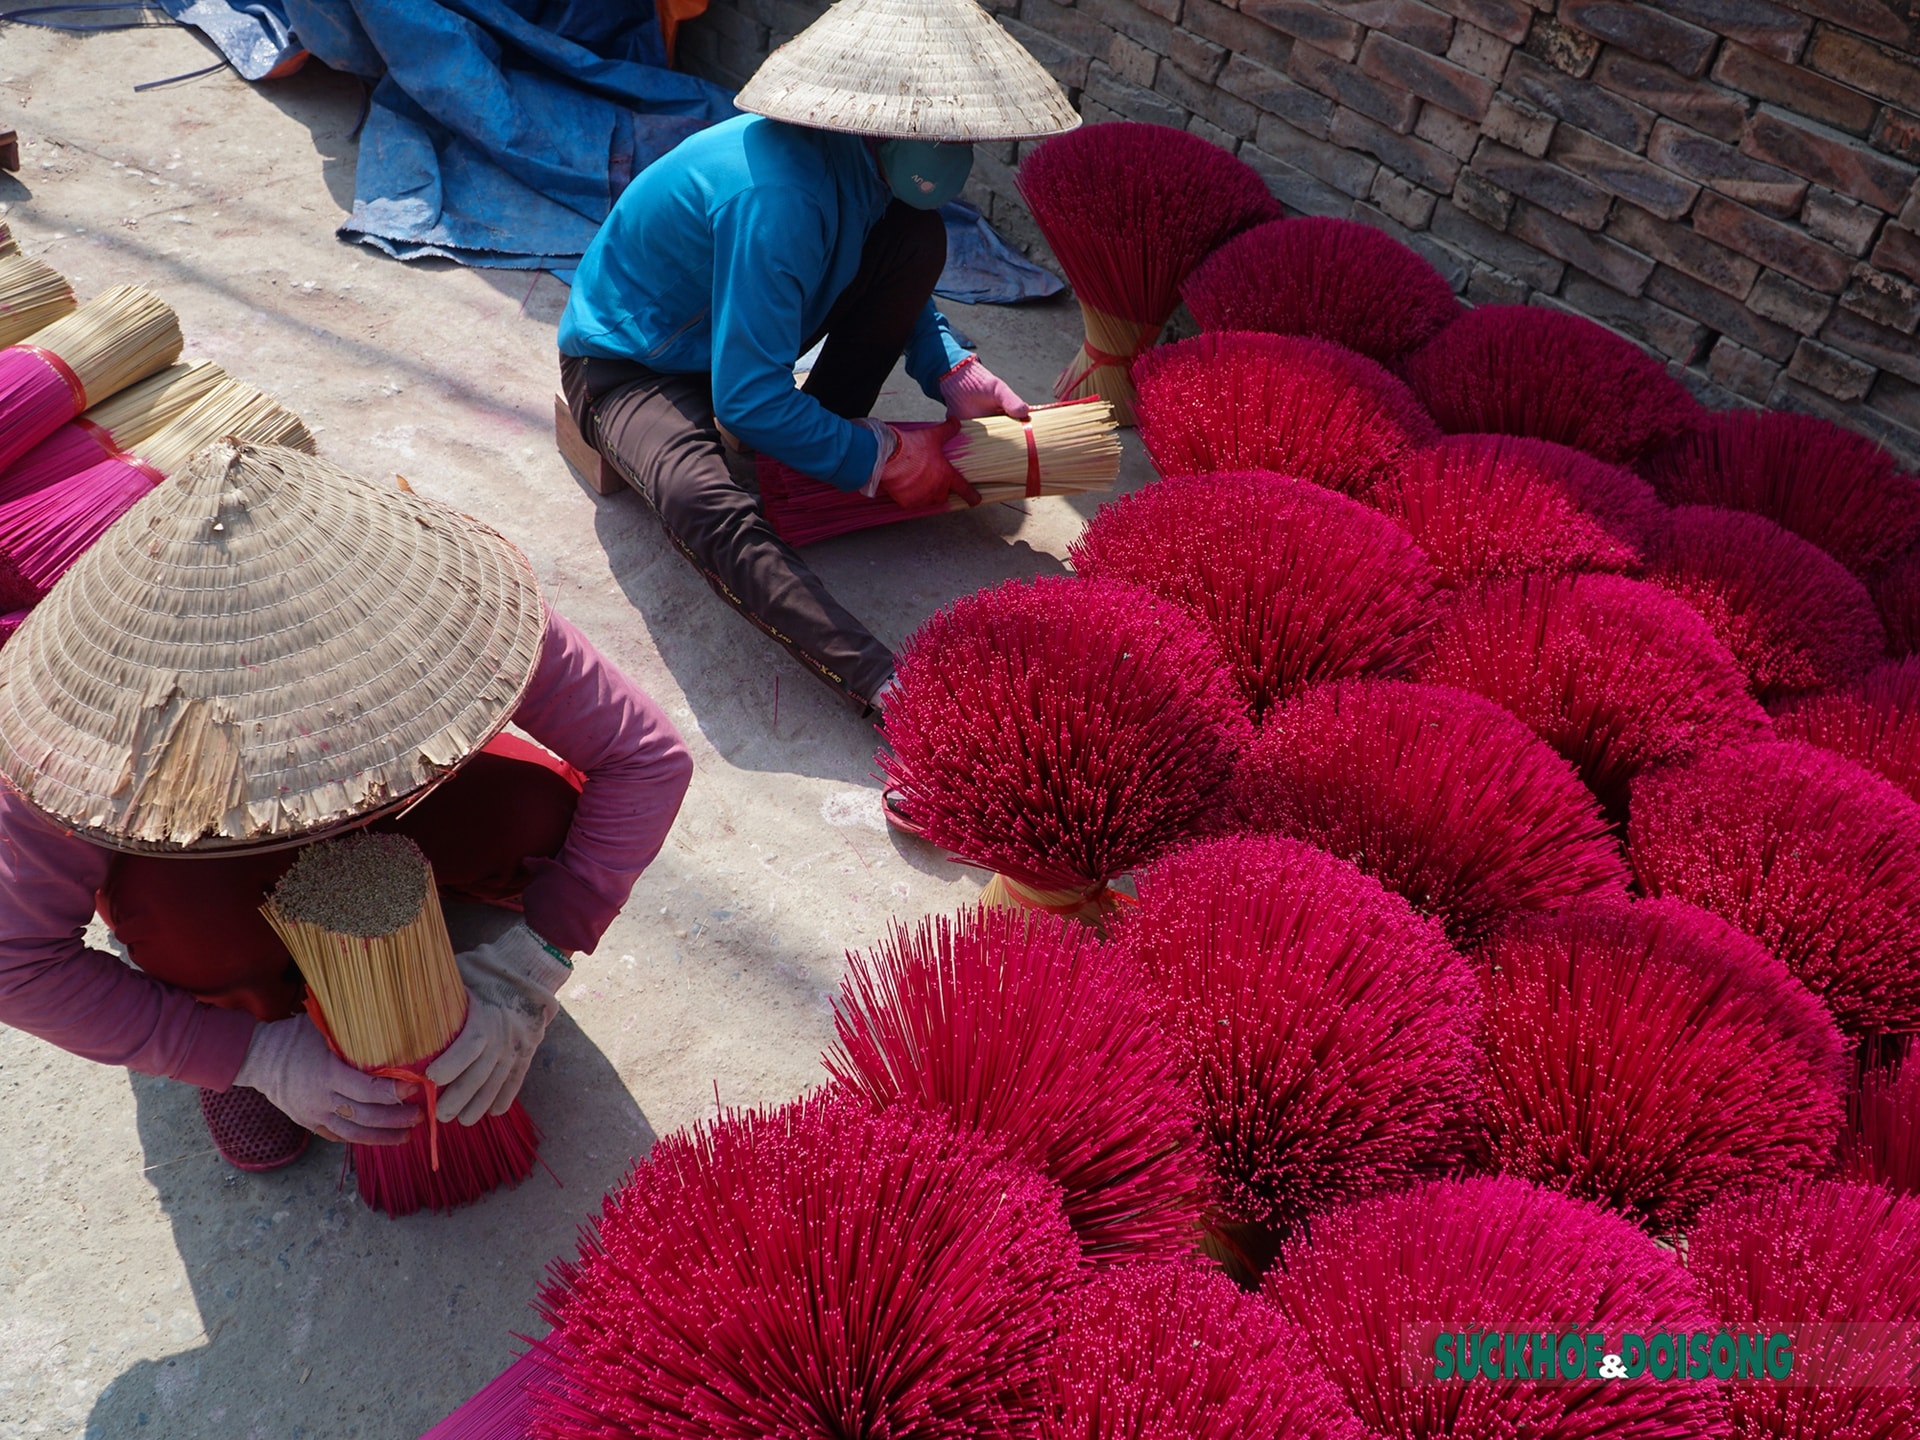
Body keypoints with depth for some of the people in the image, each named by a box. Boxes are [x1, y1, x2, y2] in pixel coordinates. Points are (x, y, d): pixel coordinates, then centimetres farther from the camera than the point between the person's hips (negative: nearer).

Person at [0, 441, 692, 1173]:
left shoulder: (441, 597, -37)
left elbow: (649, 756, -30)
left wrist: (530, 968, -34)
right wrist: (259, 1055, -29)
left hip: (395, 819, 1)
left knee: (546, 810, -28)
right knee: (181, 908, -35)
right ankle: (252, 1009, 1)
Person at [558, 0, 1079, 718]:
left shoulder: (863, 156, -10)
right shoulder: (778, 199, -36)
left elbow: (900, 285, 10)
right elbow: (747, 400, -34)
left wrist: (955, 376, -6)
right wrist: (881, 459, -26)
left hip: (741, 332, 8)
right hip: (627, 363, -8)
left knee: (918, 238, -9)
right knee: (704, 503, -42)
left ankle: (821, 443, -2)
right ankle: (890, 690, -53)